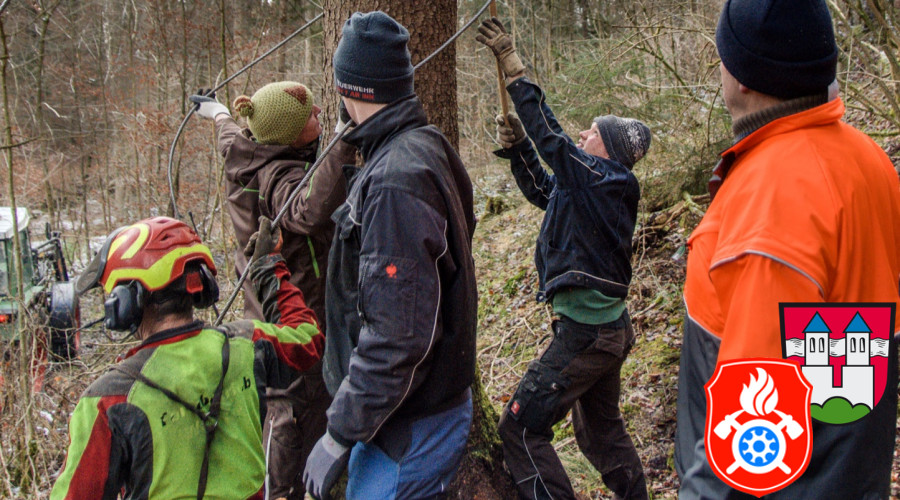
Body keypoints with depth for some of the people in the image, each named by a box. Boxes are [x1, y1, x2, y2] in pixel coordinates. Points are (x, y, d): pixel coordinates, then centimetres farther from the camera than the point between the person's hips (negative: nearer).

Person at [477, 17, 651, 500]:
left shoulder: (603, 180, -16)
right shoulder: (601, 186, 10)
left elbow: (553, 138, -23)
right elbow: (541, 189, 22)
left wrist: (513, 68, -22)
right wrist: (517, 146, 8)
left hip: (584, 333, -10)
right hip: (608, 328, 10)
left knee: (521, 428, -6)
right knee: (600, 428, 24)